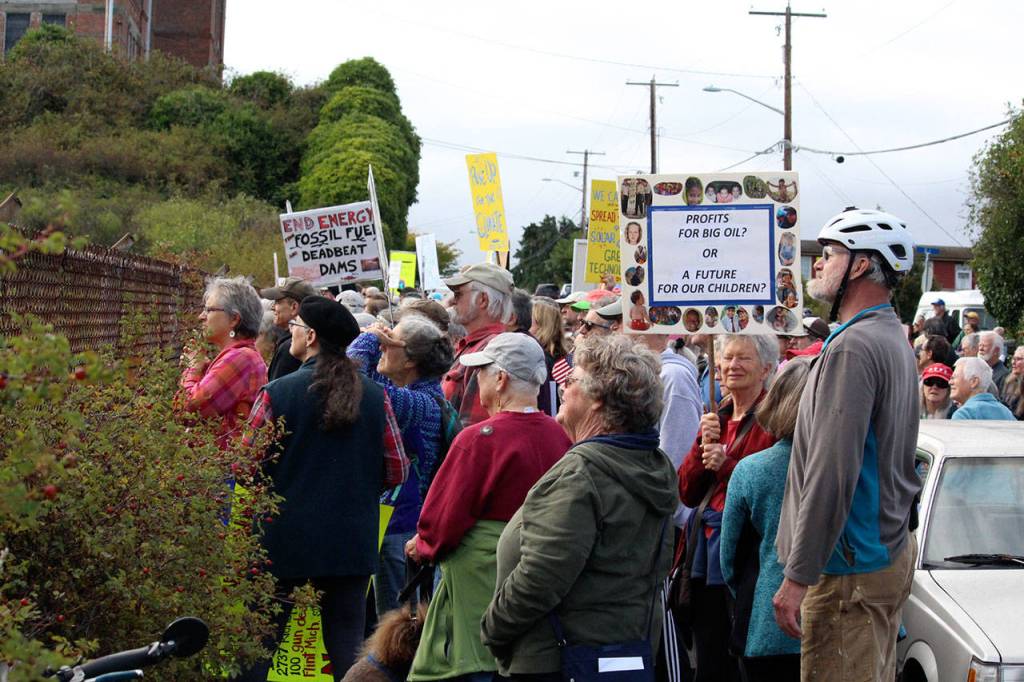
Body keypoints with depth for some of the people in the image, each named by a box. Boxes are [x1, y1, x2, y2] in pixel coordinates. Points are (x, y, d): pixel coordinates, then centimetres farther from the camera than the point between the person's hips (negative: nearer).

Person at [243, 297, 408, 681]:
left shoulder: (277, 393, -11)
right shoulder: (375, 397, -2)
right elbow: (396, 471, 3)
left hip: (284, 540, -2)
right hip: (352, 544, 3)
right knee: (348, 648, 9)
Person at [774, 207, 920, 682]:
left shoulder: (853, 347, -18)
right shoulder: (894, 338, 16)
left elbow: (831, 474, -23)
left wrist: (797, 576, -21)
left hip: (850, 571, -10)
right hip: (892, 549, 10)